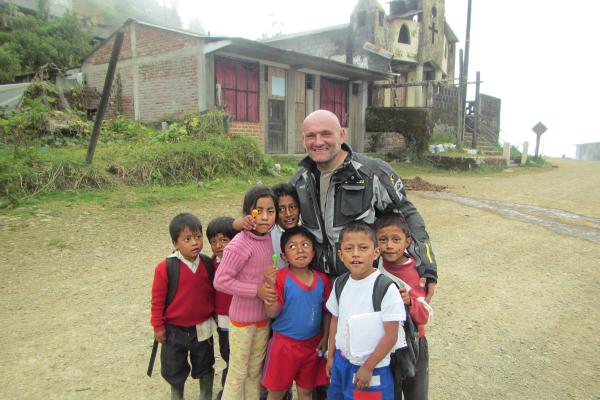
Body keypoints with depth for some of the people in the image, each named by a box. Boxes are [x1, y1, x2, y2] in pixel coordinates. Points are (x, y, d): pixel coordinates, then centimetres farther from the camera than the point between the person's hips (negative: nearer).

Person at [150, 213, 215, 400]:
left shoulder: (208, 264, -9)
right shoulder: (165, 267, -20)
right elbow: (158, 299, -12)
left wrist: (213, 315, 8)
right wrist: (158, 326, -7)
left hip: (202, 328, 2)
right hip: (175, 330, -2)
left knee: (205, 366, 21)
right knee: (175, 370, 19)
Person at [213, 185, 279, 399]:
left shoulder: (268, 238, -4)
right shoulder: (239, 245, -25)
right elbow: (220, 281, -24)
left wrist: (271, 289, -4)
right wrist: (256, 291, -24)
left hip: (263, 316, 6)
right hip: (243, 318, -6)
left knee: (255, 370, 22)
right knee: (238, 373, 12)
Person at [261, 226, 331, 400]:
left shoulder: (322, 280, -4)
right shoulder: (281, 278, -16)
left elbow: (327, 311, 7)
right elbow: (271, 313, -19)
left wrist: (325, 337, 2)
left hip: (312, 344, 3)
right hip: (284, 344, -3)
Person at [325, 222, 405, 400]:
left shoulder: (386, 289, -20)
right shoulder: (340, 284, -2)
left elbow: (391, 335, -17)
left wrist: (368, 367, -12)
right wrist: (331, 356, 11)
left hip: (372, 369, -5)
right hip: (341, 362, 5)